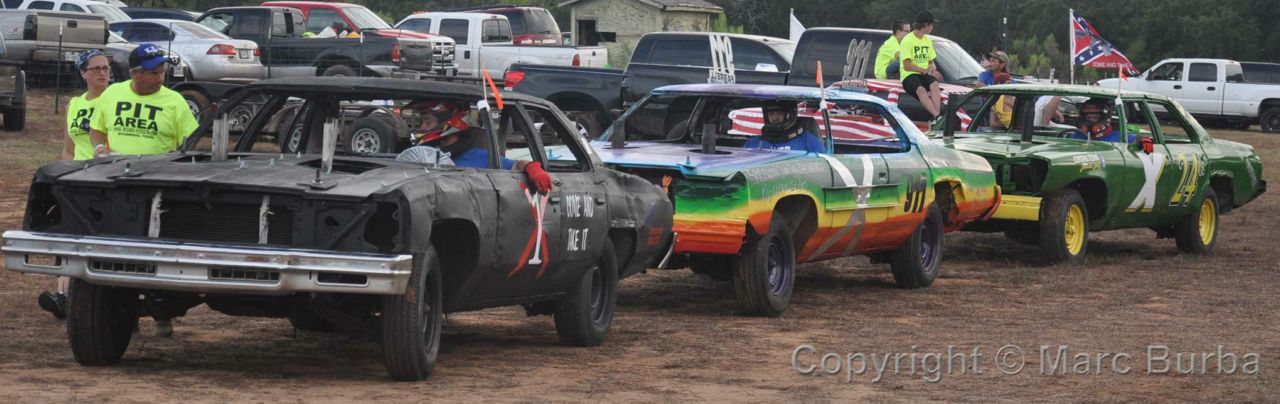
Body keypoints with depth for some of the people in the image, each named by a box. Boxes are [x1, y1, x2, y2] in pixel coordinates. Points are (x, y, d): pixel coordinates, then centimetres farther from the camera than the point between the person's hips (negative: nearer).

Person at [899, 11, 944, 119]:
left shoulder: (928, 40, 19)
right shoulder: (908, 40, -4)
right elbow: (907, 66, -9)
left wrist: (932, 67, 0)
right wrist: (926, 71, -11)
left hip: (925, 75, 5)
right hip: (909, 75, -5)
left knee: (934, 84, -31)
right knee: (921, 90, -37)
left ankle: (937, 115, -48)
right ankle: (937, 116, -53)